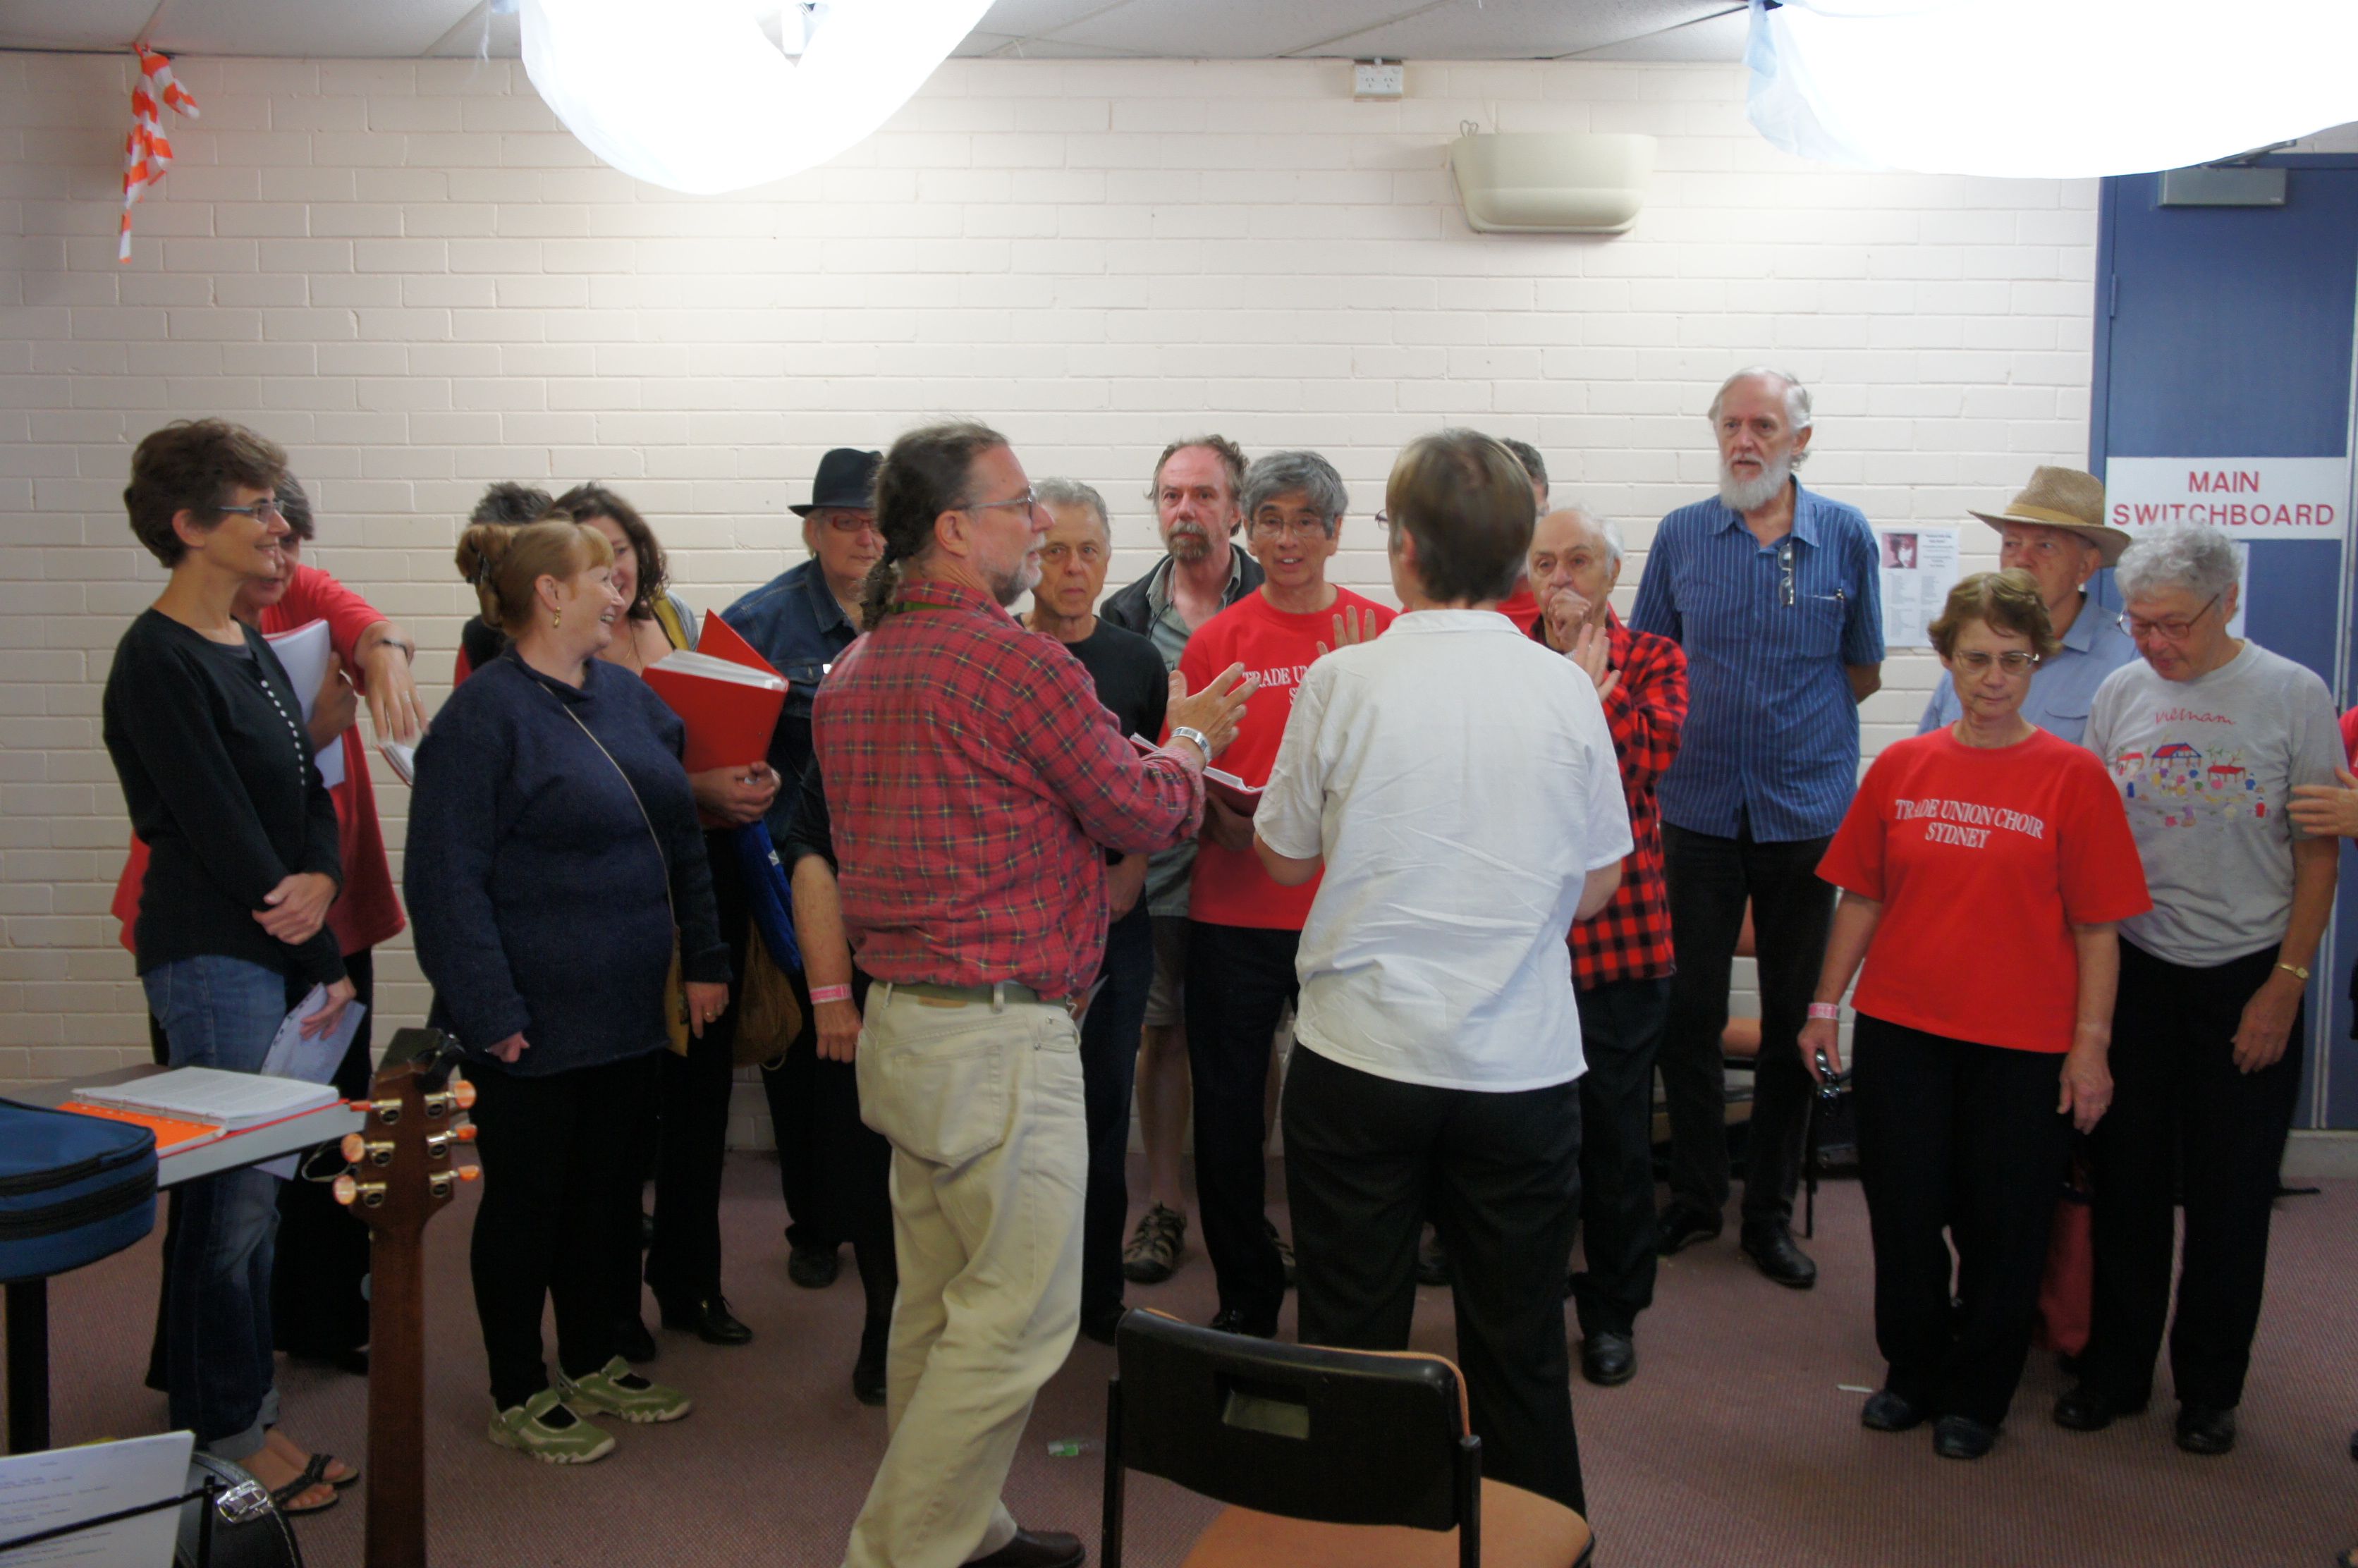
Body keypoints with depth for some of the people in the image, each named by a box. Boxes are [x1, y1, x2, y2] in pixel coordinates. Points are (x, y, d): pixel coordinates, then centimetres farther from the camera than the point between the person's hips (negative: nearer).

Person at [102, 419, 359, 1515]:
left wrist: (321, 880, -10)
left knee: (255, 1191, 14)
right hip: (213, 957, -8)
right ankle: (227, 1435, 11)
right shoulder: (159, 663, -13)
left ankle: (243, 1405, 25)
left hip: (278, 947, 8)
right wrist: (320, 963, -10)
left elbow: (310, 794, 11)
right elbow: (217, 829, -16)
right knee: (233, 1196, -2)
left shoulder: (251, 647, 14)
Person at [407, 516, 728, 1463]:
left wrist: (704, 959, 10)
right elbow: (447, 879, -17)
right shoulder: (483, 716, -15)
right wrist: (491, 1012, -19)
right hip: (534, 1024, -7)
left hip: (625, 1012, 7)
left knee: (607, 1188, 17)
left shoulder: (627, 696, 8)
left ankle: (594, 1365, 33)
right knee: (527, 1198, 7)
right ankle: (519, 1398, 23)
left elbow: (680, 838, 14)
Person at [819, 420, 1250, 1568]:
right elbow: (1145, 813, -8)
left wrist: (1160, 741, 21)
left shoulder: (856, 669, 12)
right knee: (1018, 1317, 0)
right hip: (1000, 1035, -10)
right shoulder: (1020, 662, -16)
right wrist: (1190, 742, 13)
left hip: (899, 1020, 10)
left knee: (941, 1300, 17)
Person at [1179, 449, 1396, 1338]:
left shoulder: (1379, 632, 3)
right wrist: (1222, 819, -16)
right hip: (1235, 910, 1)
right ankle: (1247, 1294, 25)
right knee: (1228, 1107, 7)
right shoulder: (1215, 642, 3)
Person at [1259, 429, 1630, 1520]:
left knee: (1353, 1343, 12)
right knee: (1520, 1348, 13)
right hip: (1524, 1061, 2)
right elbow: (1597, 886, 5)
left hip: (1361, 1053, -1)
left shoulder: (1342, 680, -10)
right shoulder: (1566, 690, -4)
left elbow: (1284, 859, 2)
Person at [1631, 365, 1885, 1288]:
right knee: (1689, 1012, 6)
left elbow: (1863, 674, 9)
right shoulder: (1681, 536, 3)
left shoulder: (1845, 537, 0)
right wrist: (1699, 729, -1)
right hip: (1700, 809, 1)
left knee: (1794, 1019, 8)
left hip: (1806, 807, 0)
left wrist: (1794, 725, 5)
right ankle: (1694, 1197, 23)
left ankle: (1770, 1212, 21)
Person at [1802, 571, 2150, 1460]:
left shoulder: (2073, 775, -5)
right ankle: (1911, 1371, 31)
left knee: (2001, 1225, 8)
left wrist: (2091, 1044, -8)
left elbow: (2097, 925, -5)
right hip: (1900, 1028, 3)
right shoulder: (1901, 768, 3)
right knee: (1903, 1214, 10)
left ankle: (1976, 1395, 27)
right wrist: (1826, 1003, 7)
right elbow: (1862, 897, 9)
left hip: (2023, 1044, -2)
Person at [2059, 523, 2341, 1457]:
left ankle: (2210, 1388, 21)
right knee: (2126, 1180, 8)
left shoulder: (2292, 696, -5)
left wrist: (2286, 983, -7)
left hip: (2245, 975, -2)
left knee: (2230, 1196, 6)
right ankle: (2115, 1369, 23)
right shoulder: (2120, 694, 3)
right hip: (2132, 967, 2)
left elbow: (2318, 852, -3)